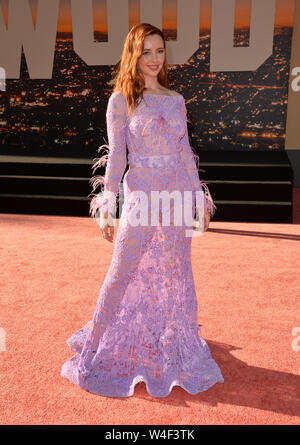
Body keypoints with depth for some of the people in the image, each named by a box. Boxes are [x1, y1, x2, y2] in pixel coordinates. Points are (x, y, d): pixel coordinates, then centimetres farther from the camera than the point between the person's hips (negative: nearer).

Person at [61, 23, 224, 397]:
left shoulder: (176, 100, 11)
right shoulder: (121, 99, -1)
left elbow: (185, 153, 13)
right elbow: (116, 156, -4)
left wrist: (199, 197, 12)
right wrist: (107, 207, -7)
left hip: (177, 196, 5)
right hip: (141, 195, -4)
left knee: (177, 274, 12)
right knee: (123, 273, 1)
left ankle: (177, 348, 33)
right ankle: (96, 349, 20)